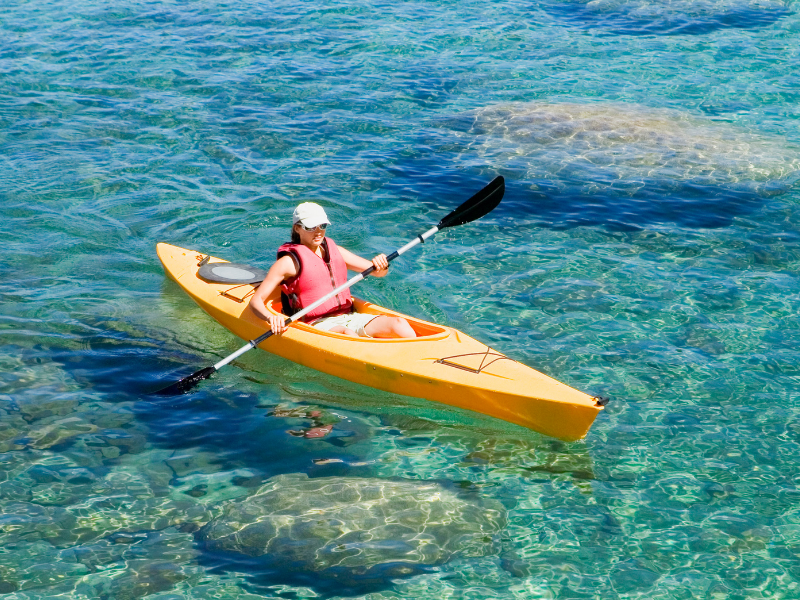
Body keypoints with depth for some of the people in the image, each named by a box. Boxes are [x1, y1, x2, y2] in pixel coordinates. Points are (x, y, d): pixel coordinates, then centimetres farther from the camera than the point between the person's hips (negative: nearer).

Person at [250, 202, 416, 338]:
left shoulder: (334, 250, 17)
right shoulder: (289, 262, 0)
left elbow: (376, 272, 18)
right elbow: (256, 300, -5)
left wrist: (381, 265, -7)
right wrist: (271, 318, -27)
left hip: (349, 317, 6)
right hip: (318, 325, -6)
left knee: (398, 324, -19)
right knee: (348, 334, -39)